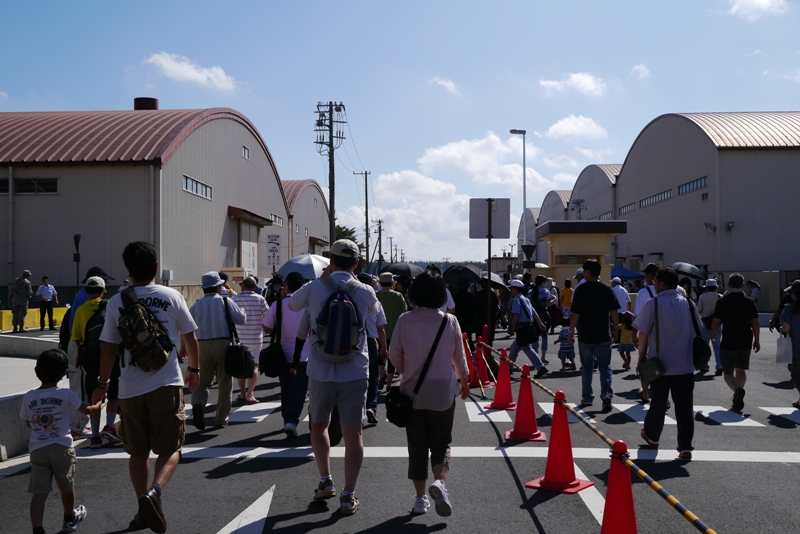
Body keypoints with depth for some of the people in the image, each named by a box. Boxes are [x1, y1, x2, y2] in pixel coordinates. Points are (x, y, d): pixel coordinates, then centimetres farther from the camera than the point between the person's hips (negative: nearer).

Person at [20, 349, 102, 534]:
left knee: (39, 492, 0)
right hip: (61, 447, -1)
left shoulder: (28, 397, -2)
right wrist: (99, 404, 25)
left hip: (37, 449, 2)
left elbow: (28, 423, 12)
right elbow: (87, 410, 5)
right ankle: (70, 519, 38)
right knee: (66, 487, 18)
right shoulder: (65, 394, -9)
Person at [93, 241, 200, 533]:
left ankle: (143, 508, 22)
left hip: (130, 389, 2)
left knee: (138, 452, 16)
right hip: (166, 384, -2)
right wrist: (194, 369, 21)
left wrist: (102, 383, 17)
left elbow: (109, 348, 3)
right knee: (170, 448, 5)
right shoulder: (172, 296, -2)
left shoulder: (116, 302, 0)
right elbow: (189, 338, 5)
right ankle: (155, 491, -19)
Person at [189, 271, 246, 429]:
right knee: (224, 383, 10)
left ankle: (198, 404, -17)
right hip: (223, 344, -2)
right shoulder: (226, 301, -4)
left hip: (202, 346, 2)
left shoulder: (196, 306, 5)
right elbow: (242, 320, 0)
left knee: (203, 381, 13)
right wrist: (241, 311, 22)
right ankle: (221, 419, 15)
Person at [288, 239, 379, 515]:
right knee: (352, 433, 5)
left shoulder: (314, 288, -5)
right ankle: (348, 496, 6)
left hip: (321, 371, 0)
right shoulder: (366, 292, -2)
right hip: (355, 372, 0)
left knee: (318, 425, 21)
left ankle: (326, 481, 19)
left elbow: (292, 305, 15)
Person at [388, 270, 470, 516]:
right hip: (443, 390, 0)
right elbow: (459, 357, 3)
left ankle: (420, 498, 15)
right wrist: (463, 381, 21)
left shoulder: (405, 320, -7)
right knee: (441, 443, 11)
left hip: (413, 390, 0)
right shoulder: (450, 321, -6)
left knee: (417, 445, 11)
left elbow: (394, 355, 0)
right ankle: (440, 482, -14)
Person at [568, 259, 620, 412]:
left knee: (586, 368, 11)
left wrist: (571, 332, -1)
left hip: (585, 336, -1)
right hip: (603, 336, 1)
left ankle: (587, 398, 19)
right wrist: (616, 330, 11)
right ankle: (606, 394, -12)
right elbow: (614, 312, 0)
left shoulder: (581, 289, -7)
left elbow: (575, 314, -10)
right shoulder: (607, 289, 0)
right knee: (605, 366, 5)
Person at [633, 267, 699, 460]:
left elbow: (643, 333, -9)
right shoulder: (688, 303, 5)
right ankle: (685, 447, 2)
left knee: (658, 403, 13)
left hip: (661, 363, -2)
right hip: (685, 364, 3)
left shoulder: (653, 304, -8)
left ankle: (651, 435, 32)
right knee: (685, 406, 4)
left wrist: (642, 355, 3)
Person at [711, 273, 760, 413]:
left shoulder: (722, 301, -7)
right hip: (746, 342, 4)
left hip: (728, 342, -4)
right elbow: (755, 323, 4)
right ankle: (738, 398, 22)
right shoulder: (749, 302, 2)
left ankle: (737, 390, -26)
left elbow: (716, 322, -6)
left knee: (728, 371, 2)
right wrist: (756, 340, 14)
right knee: (741, 370, 19)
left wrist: (713, 336, 12)